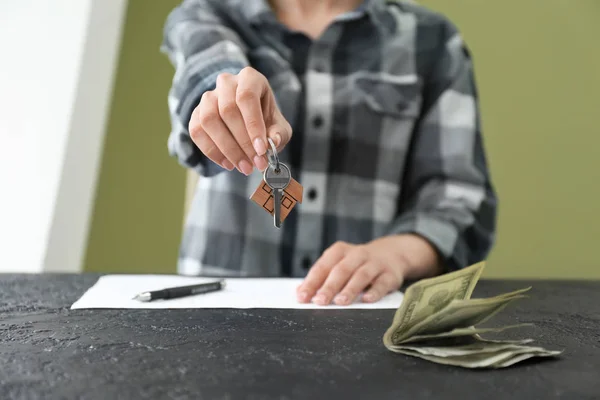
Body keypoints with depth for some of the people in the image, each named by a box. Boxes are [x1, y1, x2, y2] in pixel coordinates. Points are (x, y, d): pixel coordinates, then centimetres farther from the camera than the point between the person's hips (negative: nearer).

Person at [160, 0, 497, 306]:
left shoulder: (432, 38, 6)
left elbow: (462, 196, -1)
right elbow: (206, 77, -15)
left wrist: (397, 251, -20)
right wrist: (230, 106, -36)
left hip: (365, 305, 0)